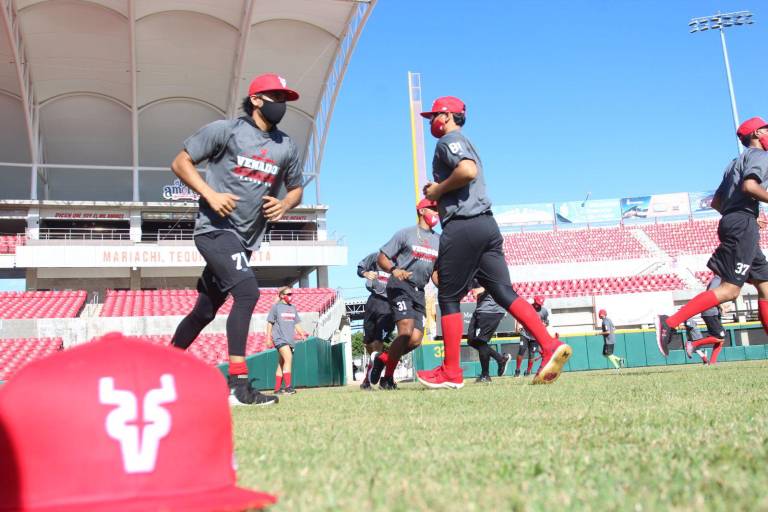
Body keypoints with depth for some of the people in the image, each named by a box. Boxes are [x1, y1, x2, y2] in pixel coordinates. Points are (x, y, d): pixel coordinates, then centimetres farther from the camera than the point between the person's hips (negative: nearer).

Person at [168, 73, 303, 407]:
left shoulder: (287, 147, 12)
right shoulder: (225, 130, -3)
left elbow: (296, 188, 22)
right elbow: (181, 163, -1)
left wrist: (285, 204, -1)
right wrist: (211, 194, -15)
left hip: (245, 240, 7)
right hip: (215, 229, -7)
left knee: (206, 310, 14)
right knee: (247, 290, -25)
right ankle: (238, 386, -25)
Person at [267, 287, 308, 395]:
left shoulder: (293, 308, 15)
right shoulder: (276, 307, 0)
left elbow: (296, 324, 18)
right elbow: (270, 323, 2)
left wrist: (302, 333, 2)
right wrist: (268, 338, -3)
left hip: (290, 339, 6)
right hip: (280, 338, -6)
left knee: (282, 363, 9)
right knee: (288, 358, -22)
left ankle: (277, 389, 14)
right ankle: (288, 387, -25)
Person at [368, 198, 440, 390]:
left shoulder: (438, 240, 17)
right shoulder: (406, 233, 0)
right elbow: (382, 257, -2)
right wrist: (394, 270, -22)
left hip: (419, 292, 6)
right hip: (400, 287, -6)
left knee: (416, 339, -4)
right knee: (406, 332, -22)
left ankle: (382, 359, 19)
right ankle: (388, 376, -5)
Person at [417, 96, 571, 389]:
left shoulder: (449, 140, -2)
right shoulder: (466, 144, 29)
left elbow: (468, 171, -22)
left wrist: (438, 189, -9)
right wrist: (437, 195, 19)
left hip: (463, 226, -9)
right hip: (487, 224, 9)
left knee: (449, 298, -1)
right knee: (504, 293, 1)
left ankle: (451, 372, 4)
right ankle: (550, 347, -11)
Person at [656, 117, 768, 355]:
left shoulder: (736, 162, 26)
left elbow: (716, 202, 24)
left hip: (730, 221, 10)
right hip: (743, 224, -10)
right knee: (730, 289, -15)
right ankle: (670, 322, -23)